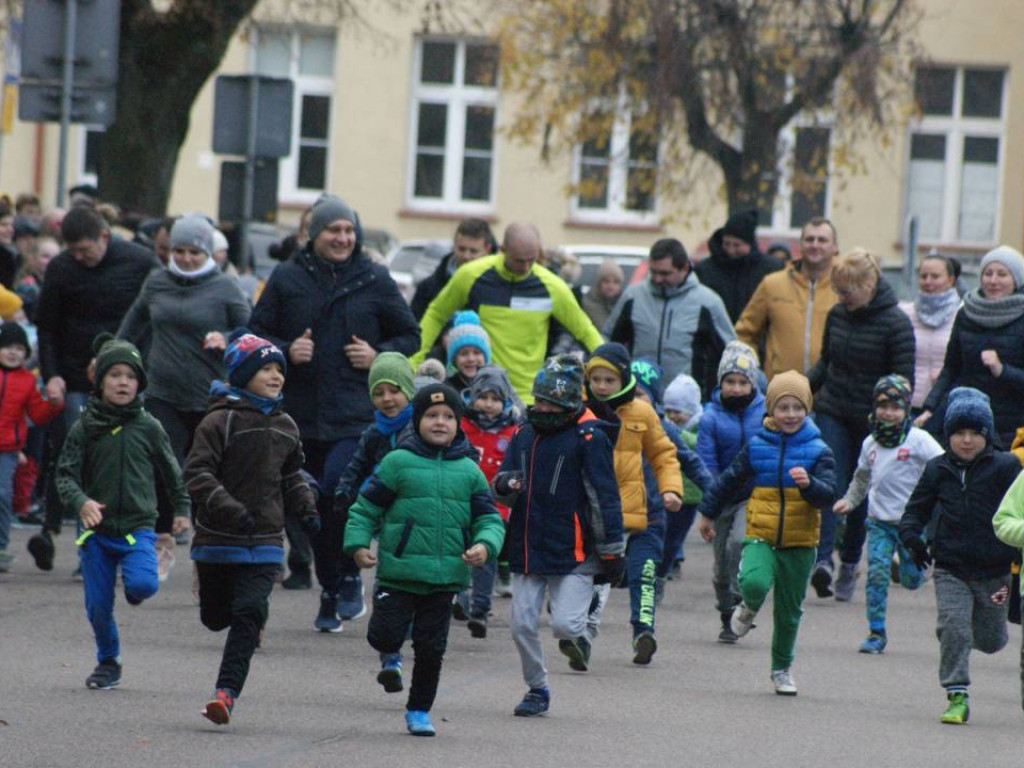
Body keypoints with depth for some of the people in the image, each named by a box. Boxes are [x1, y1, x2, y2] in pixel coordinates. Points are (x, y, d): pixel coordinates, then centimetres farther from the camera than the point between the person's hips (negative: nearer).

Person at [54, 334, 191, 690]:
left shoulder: (148, 427, 1)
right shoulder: (85, 428, -1)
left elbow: (171, 472, 14)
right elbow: (65, 474, -3)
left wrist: (182, 509, 18)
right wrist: (80, 501, -21)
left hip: (137, 527, -1)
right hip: (96, 530, 1)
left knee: (143, 585, -24)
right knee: (98, 605, 3)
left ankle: (134, 584, 14)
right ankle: (108, 663, 26)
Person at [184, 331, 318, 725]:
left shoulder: (285, 426, 9)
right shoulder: (220, 421, -10)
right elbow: (197, 471, -16)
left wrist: (306, 509, 9)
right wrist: (226, 507, -28)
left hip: (264, 543, 3)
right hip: (218, 540, -3)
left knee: (249, 615, -13)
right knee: (216, 617, 11)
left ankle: (227, 691, -14)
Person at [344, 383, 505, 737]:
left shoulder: (469, 471, 7)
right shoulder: (398, 462, -1)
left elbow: (489, 519, 8)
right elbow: (365, 509, 4)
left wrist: (485, 545, -12)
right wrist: (358, 544, -9)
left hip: (444, 577, 2)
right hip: (398, 572, -2)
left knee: (431, 649, 6)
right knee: (384, 634, -12)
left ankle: (419, 710, 23)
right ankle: (391, 656, 24)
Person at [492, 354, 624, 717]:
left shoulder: (589, 438, -7)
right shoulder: (525, 434, 11)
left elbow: (604, 497, -6)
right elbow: (502, 486, 13)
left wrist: (611, 551, -6)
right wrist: (506, 484, -13)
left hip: (573, 551, -5)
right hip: (527, 548, 5)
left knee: (565, 624, -14)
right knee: (522, 624, 2)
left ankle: (577, 638, 22)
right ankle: (537, 690, 21)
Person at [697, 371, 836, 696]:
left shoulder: (817, 451, -2)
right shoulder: (756, 447, 2)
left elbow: (828, 495, -13)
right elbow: (730, 481, 15)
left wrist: (809, 484, -34)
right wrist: (708, 513, 24)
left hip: (799, 541, 0)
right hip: (760, 536, 0)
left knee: (789, 611, 9)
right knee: (754, 582, -29)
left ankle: (782, 669, 29)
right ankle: (750, 608, 8)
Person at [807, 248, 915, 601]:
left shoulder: (895, 324, -10)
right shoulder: (837, 315, 5)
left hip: (872, 422, -3)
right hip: (833, 413, 3)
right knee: (831, 485, -13)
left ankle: (849, 565, 20)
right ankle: (823, 560, -25)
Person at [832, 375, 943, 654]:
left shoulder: (918, 440, -8)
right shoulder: (870, 443, 8)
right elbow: (862, 477, 24)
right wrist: (849, 501, 14)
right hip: (879, 522, 3)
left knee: (911, 580, 4)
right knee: (877, 573, -11)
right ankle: (876, 633, -5)